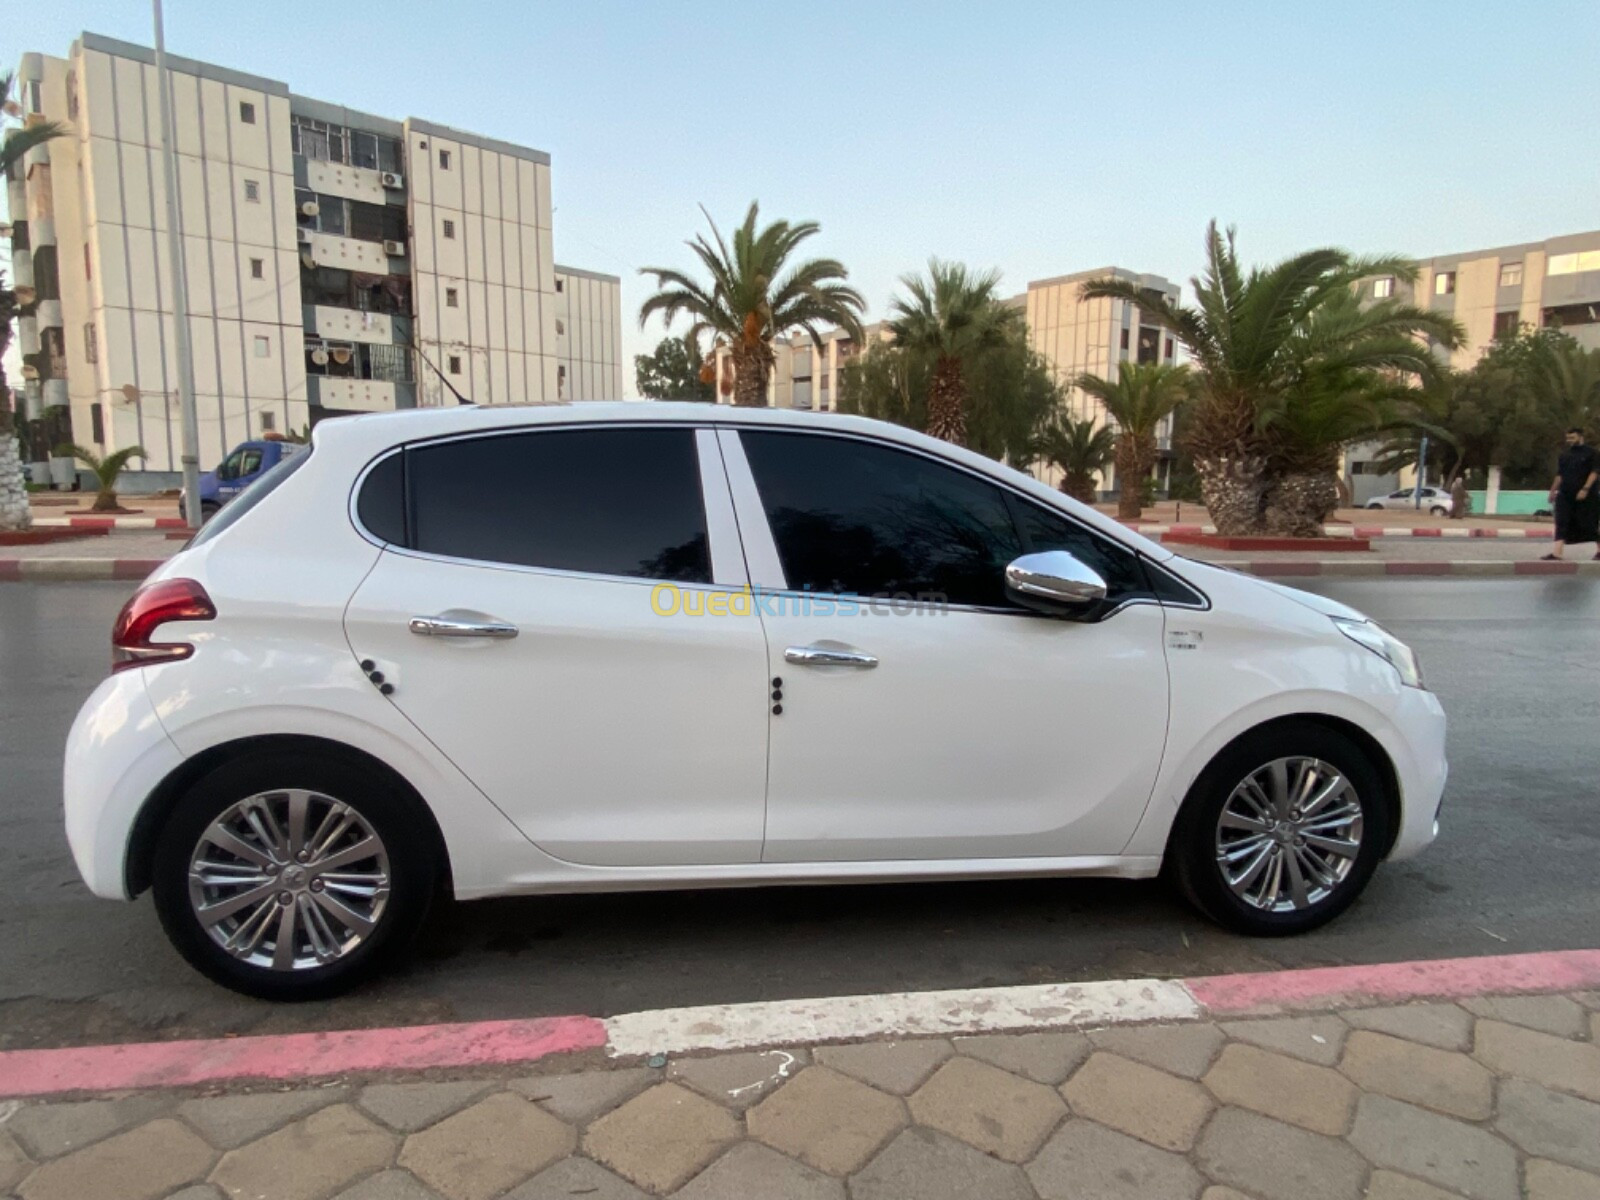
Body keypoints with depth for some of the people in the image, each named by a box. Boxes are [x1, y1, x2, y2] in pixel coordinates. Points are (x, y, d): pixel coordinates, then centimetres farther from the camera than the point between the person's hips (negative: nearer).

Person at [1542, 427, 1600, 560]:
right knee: (1562, 524, -5)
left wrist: (1585, 489, -19)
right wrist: (1553, 490, 12)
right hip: (1565, 495, 4)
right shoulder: (1565, 454, 12)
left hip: (1586, 496, -4)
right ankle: (1556, 553, -12)